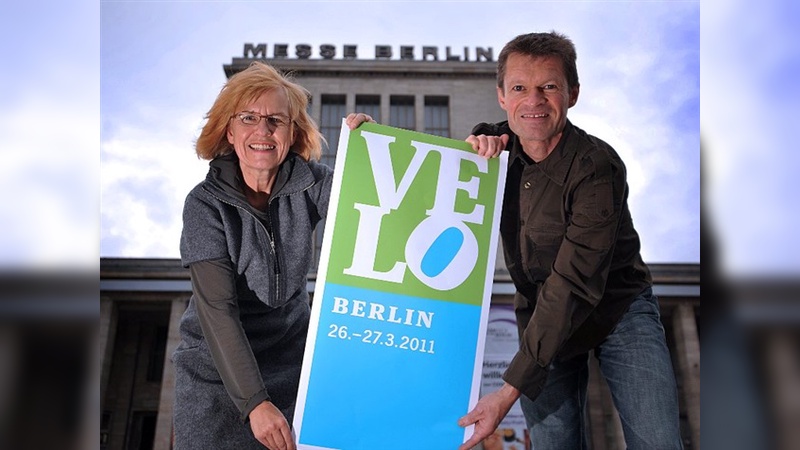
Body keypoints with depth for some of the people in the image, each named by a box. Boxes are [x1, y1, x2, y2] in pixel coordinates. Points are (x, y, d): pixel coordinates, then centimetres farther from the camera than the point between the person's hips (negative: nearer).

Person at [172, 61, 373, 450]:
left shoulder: (309, 182, -7)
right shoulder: (206, 204, -14)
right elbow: (217, 308, -20)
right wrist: (254, 402, -27)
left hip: (293, 361, 2)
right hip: (219, 371, -1)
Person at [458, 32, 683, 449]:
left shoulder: (596, 167, -24)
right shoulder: (495, 144, -8)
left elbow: (573, 286, -28)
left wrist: (510, 390, -30)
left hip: (618, 309, -3)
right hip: (540, 317, 4)